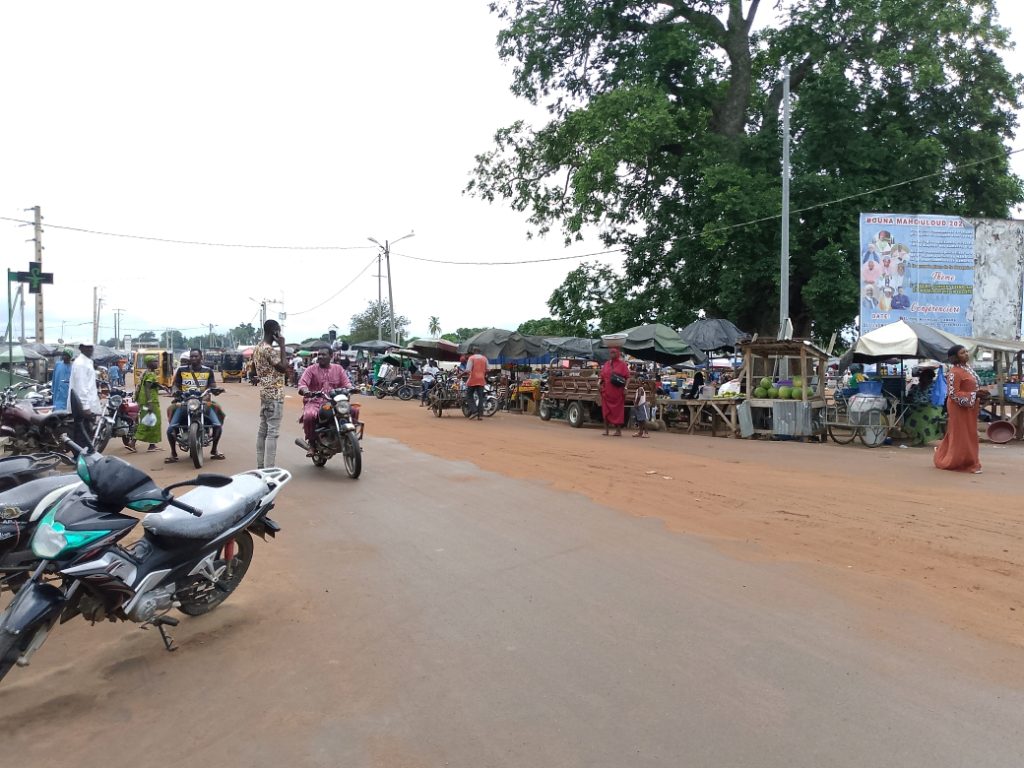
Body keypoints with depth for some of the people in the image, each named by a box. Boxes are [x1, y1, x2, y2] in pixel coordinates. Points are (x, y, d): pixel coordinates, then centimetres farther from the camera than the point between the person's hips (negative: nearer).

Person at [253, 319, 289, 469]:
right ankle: (269, 469, -9)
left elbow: (253, 367, 24)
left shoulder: (257, 347, 13)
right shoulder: (269, 349, -17)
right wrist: (282, 346, -17)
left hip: (265, 393, 10)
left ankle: (260, 466, 18)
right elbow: (284, 368, -20)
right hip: (274, 394, -10)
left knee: (263, 429, 12)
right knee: (272, 432, -9)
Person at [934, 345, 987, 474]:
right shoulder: (954, 372, -18)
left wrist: (980, 395, 3)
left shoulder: (968, 368, 11)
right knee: (961, 436, 0)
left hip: (970, 407, 10)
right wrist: (975, 395, -23)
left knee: (969, 434, 16)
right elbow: (954, 394, -21)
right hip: (960, 407, -10)